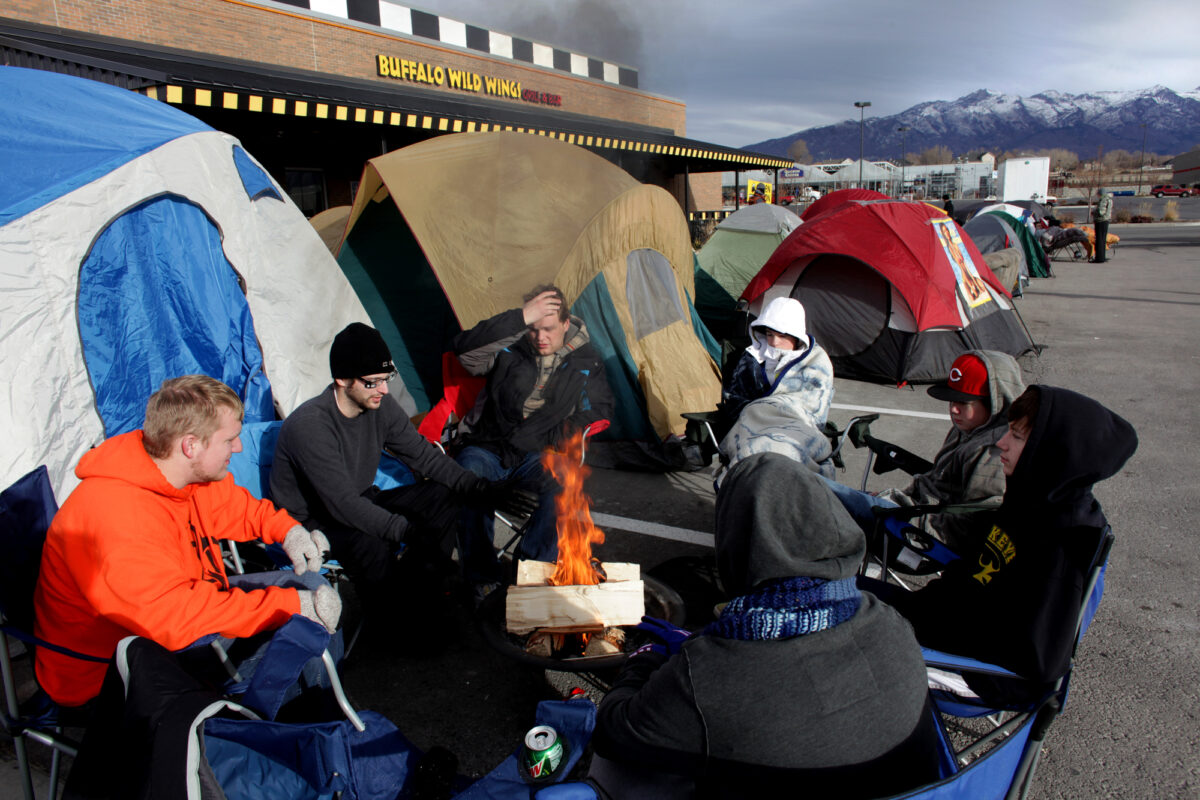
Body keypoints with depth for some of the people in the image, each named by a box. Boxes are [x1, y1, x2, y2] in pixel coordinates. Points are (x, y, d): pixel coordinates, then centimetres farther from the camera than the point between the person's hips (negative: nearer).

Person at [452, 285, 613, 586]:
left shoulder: (585, 361, 5)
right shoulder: (509, 348, -2)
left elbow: (600, 409, 16)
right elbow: (465, 349, -22)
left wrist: (559, 433, -1)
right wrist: (521, 317, -27)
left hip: (540, 454, 1)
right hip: (487, 448, 0)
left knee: (564, 484, -34)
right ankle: (482, 576, -16)